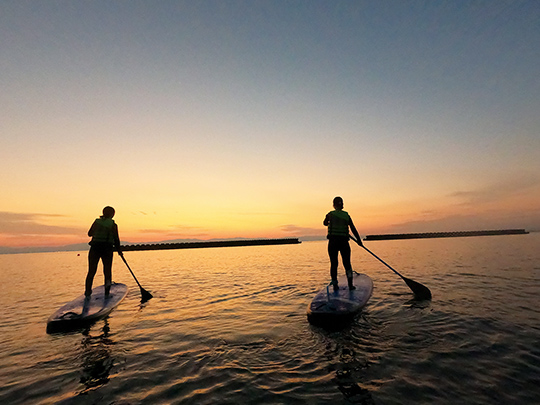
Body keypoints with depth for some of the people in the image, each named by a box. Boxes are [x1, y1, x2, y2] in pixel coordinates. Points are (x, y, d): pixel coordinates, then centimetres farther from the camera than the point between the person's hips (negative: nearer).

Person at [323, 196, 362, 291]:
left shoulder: (330, 214, 1)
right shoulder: (347, 215, 3)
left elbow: (325, 223, 22)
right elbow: (353, 229, 2)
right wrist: (359, 240, 11)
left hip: (333, 241, -1)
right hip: (344, 241, 1)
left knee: (334, 263, 8)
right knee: (347, 263, 12)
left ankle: (335, 285, 10)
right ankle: (350, 284, 6)